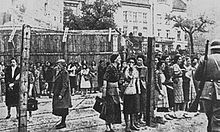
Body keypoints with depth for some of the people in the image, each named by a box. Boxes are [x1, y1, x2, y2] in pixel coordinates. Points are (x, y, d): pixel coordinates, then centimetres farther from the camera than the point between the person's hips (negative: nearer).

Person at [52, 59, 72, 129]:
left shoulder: (64, 72, -16)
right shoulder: (59, 72, 13)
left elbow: (65, 85, -20)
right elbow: (56, 82, 19)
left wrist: (61, 94, -22)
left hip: (62, 93, -10)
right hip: (58, 93, 10)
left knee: (63, 108, -2)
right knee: (60, 108, 14)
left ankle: (63, 123, 6)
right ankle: (62, 122, 23)